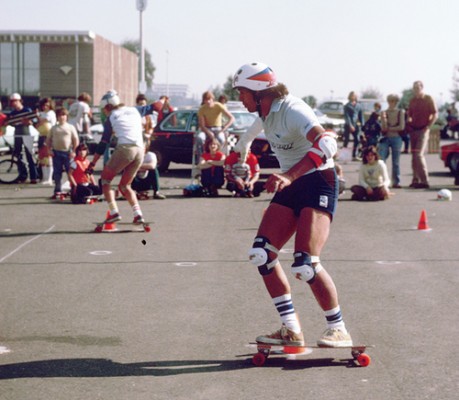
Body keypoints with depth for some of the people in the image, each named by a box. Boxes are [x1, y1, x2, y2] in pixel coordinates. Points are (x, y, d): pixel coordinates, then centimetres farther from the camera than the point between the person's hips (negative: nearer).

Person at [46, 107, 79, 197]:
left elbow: (76, 140, 2)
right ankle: (57, 191, 10)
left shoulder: (70, 127, 4)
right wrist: (49, 149, -1)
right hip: (56, 152, 2)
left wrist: (73, 151, -7)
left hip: (67, 152, -2)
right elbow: (48, 139, 12)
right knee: (57, 172, 4)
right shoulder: (54, 128, 10)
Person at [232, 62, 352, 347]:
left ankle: (339, 330, -3)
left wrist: (289, 176, -51)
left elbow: (327, 144, -40)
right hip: (290, 187, 9)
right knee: (261, 255, -4)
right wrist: (241, 147, 51)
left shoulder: (292, 110, -22)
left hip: (319, 184, -9)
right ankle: (291, 330, 3)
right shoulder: (265, 112, 5)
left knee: (305, 264, -21)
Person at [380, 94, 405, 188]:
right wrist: (383, 119, -18)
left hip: (396, 138, -1)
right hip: (386, 138, 1)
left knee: (396, 162, 2)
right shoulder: (384, 113, 7)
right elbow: (383, 128, -2)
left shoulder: (400, 112, 4)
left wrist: (389, 128, -4)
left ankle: (396, 182, 7)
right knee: (381, 160, -10)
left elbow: (401, 127, -4)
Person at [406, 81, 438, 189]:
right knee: (414, 155, 7)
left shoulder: (428, 99, -2)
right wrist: (409, 124, 5)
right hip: (413, 130, 6)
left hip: (423, 130, -6)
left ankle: (424, 181, -14)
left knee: (419, 155, -16)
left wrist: (428, 126, -13)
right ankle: (416, 180, 12)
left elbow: (435, 114, -5)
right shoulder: (413, 101, 15)